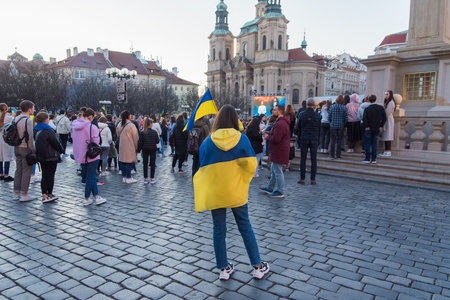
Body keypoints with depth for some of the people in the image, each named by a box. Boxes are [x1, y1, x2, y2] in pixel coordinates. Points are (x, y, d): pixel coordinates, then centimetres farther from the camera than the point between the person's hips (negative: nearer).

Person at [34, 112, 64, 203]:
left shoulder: (36, 130, 6)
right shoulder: (48, 131, -19)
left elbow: (37, 142, 14)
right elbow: (56, 143, -14)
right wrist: (62, 150, 3)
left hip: (41, 157, 8)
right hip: (51, 157, -8)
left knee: (44, 176, 12)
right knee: (50, 176, 2)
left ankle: (44, 195, 13)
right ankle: (49, 195, 10)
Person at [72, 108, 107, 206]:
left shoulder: (75, 125, 5)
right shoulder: (92, 127, -17)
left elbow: (73, 138, 13)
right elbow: (95, 142, -17)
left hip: (80, 156, 7)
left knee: (89, 176, 16)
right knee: (90, 177, 4)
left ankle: (96, 196, 18)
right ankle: (86, 199, 12)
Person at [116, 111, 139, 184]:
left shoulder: (119, 125, 6)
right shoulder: (131, 125, -14)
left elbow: (118, 135, 17)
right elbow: (135, 138, -10)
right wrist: (136, 147, 0)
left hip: (122, 146, 7)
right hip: (130, 146, -7)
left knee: (123, 161, 12)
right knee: (130, 162, -2)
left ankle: (124, 177, 20)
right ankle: (128, 178, -1)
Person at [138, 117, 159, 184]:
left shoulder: (142, 132, -5)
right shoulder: (154, 132, -8)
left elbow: (140, 142, -5)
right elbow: (157, 141, -5)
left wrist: (138, 149, 4)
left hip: (145, 149, 1)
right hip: (153, 149, -1)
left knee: (145, 164, 8)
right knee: (152, 164, 6)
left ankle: (145, 179, 10)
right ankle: (152, 179, 7)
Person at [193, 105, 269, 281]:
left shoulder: (208, 142, -8)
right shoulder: (242, 139, -9)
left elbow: (203, 168, -1)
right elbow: (251, 166, -7)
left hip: (214, 194, 0)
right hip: (237, 193, 0)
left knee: (219, 230, 12)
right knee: (245, 228, 13)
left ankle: (224, 269, 22)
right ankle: (258, 267, 21)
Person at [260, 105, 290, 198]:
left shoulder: (280, 124, -22)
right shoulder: (282, 122, 15)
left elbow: (275, 139, -27)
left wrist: (267, 137, -9)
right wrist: (269, 133, 9)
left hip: (279, 152, -11)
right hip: (278, 151, 11)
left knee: (278, 171, -3)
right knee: (273, 170, 20)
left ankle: (280, 192, 6)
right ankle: (270, 188, 32)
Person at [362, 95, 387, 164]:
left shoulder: (367, 109, -11)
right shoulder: (381, 108, -1)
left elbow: (364, 119, -19)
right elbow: (384, 118, 0)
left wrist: (366, 126, -8)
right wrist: (381, 126, 6)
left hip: (369, 129, -3)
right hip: (377, 129, 3)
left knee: (367, 144, 5)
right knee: (374, 144, 10)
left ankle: (368, 159, 4)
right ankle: (374, 159, 10)